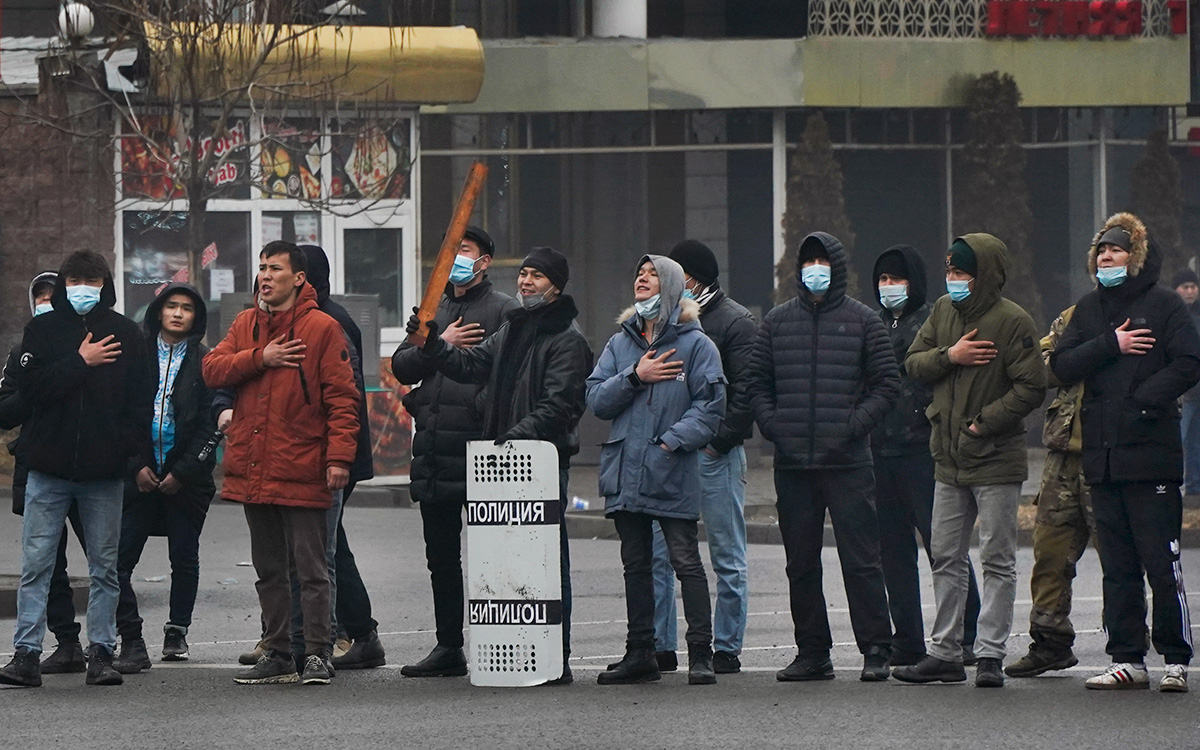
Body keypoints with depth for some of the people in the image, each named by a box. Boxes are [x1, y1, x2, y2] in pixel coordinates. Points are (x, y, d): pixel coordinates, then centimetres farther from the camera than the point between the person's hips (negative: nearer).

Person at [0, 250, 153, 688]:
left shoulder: (125, 333, 6)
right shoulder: (43, 329, 5)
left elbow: (141, 401, 4)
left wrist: (126, 446, -9)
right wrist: (80, 362, -12)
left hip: (104, 471, 1)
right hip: (49, 470, -1)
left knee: (105, 567, 6)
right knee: (35, 565, -3)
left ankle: (101, 652, 12)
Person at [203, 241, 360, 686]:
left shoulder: (322, 328, -4)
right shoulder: (246, 324, 13)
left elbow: (341, 397, -7)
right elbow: (213, 370, 4)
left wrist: (339, 456, -16)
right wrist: (260, 358, -10)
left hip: (301, 471, -6)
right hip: (253, 469, 6)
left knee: (311, 569, -3)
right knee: (268, 569, 12)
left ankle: (317, 655, 1)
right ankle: (277, 655, 19)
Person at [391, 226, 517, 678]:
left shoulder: (503, 310, -1)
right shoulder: (433, 311, 20)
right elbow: (402, 366, 11)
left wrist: (486, 409, -19)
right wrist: (440, 344, -3)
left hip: (479, 445, -7)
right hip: (432, 450, 7)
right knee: (441, 554, 11)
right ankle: (448, 647, 17)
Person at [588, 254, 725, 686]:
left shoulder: (695, 344, 0)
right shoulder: (620, 344, 15)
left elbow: (709, 405, -6)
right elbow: (597, 399, 7)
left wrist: (673, 441, -16)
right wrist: (634, 377, -8)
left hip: (673, 473, -5)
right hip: (625, 471, 5)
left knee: (686, 562, -7)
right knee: (635, 565, 11)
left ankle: (700, 654, -4)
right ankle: (639, 654, 17)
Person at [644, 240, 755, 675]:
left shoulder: (735, 322, -3)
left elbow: (746, 391, -9)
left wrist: (719, 440, -15)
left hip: (715, 455, -6)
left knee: (727, 557, 1)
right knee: (657, 553, 3)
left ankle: (726, 650, 5)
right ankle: (660, 647, 8)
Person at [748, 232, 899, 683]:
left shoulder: (862, 321, 4)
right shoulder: (777, 322, 13)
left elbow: (886, 383, 3)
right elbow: (758, 383, 16)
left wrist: (855, 423, -10)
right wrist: (771, 423, -2)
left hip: (846, 461, -4)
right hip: (792, 463, 4)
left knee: (860, 558, -6)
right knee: (801, 563, 6)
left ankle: (876, 649, -3)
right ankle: (812, 652, 12)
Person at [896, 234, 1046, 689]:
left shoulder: (1012, 321, -11)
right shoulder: (944, 311, 9)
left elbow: (1031, 388, -15)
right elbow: (913, 365, 10)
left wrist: (983, 424, -16)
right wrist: (949, 356, -9)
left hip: (996, 460, -7)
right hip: (950, 460, 7)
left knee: (998, 560, -1)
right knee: (946, 558, 9)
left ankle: (991, 654, 1)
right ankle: (945, 653, 15)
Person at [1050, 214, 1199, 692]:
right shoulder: (1089, 309, 15)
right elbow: (1062, 366, 6)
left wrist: (1142, 401, -17)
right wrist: (1110, 345, -8)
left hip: (1151, 452, -5)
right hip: (1102, 455, 5)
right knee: (1118, 567, 8)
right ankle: (1127, 659, 12)